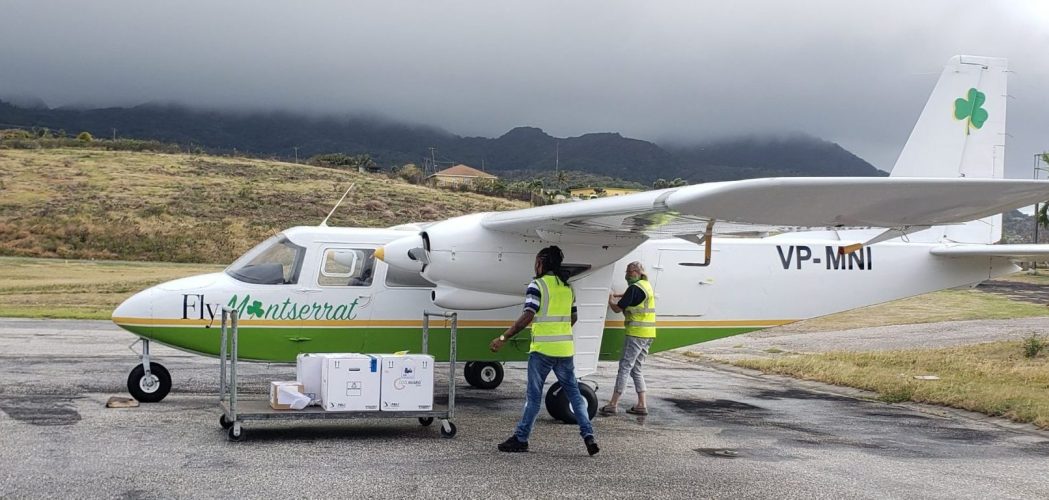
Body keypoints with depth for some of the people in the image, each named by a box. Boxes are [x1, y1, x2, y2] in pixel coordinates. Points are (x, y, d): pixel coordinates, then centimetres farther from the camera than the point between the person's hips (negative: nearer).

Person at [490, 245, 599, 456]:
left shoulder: (538, 285, -9)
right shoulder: (567, 287, 11)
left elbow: (527, 317, -17)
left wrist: (503, 338, -15)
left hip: (542, 348, -5)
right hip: (565, 348, 5)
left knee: (534, 395, 4)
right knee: (574, 393, 11)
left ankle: (521, 438, 11)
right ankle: (588, 436, 4)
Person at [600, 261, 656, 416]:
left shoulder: (635, 288, -13)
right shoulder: (646, 285, 17)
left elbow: (617, 308, -10)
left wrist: (610, 300, 8)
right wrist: (617, 296, 24)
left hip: (636, 334, -9)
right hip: (648, 335, 9)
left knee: (624, 367, -7)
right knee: (636, 369, 15)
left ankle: (613, 404, -7)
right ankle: (642, 405, 13)